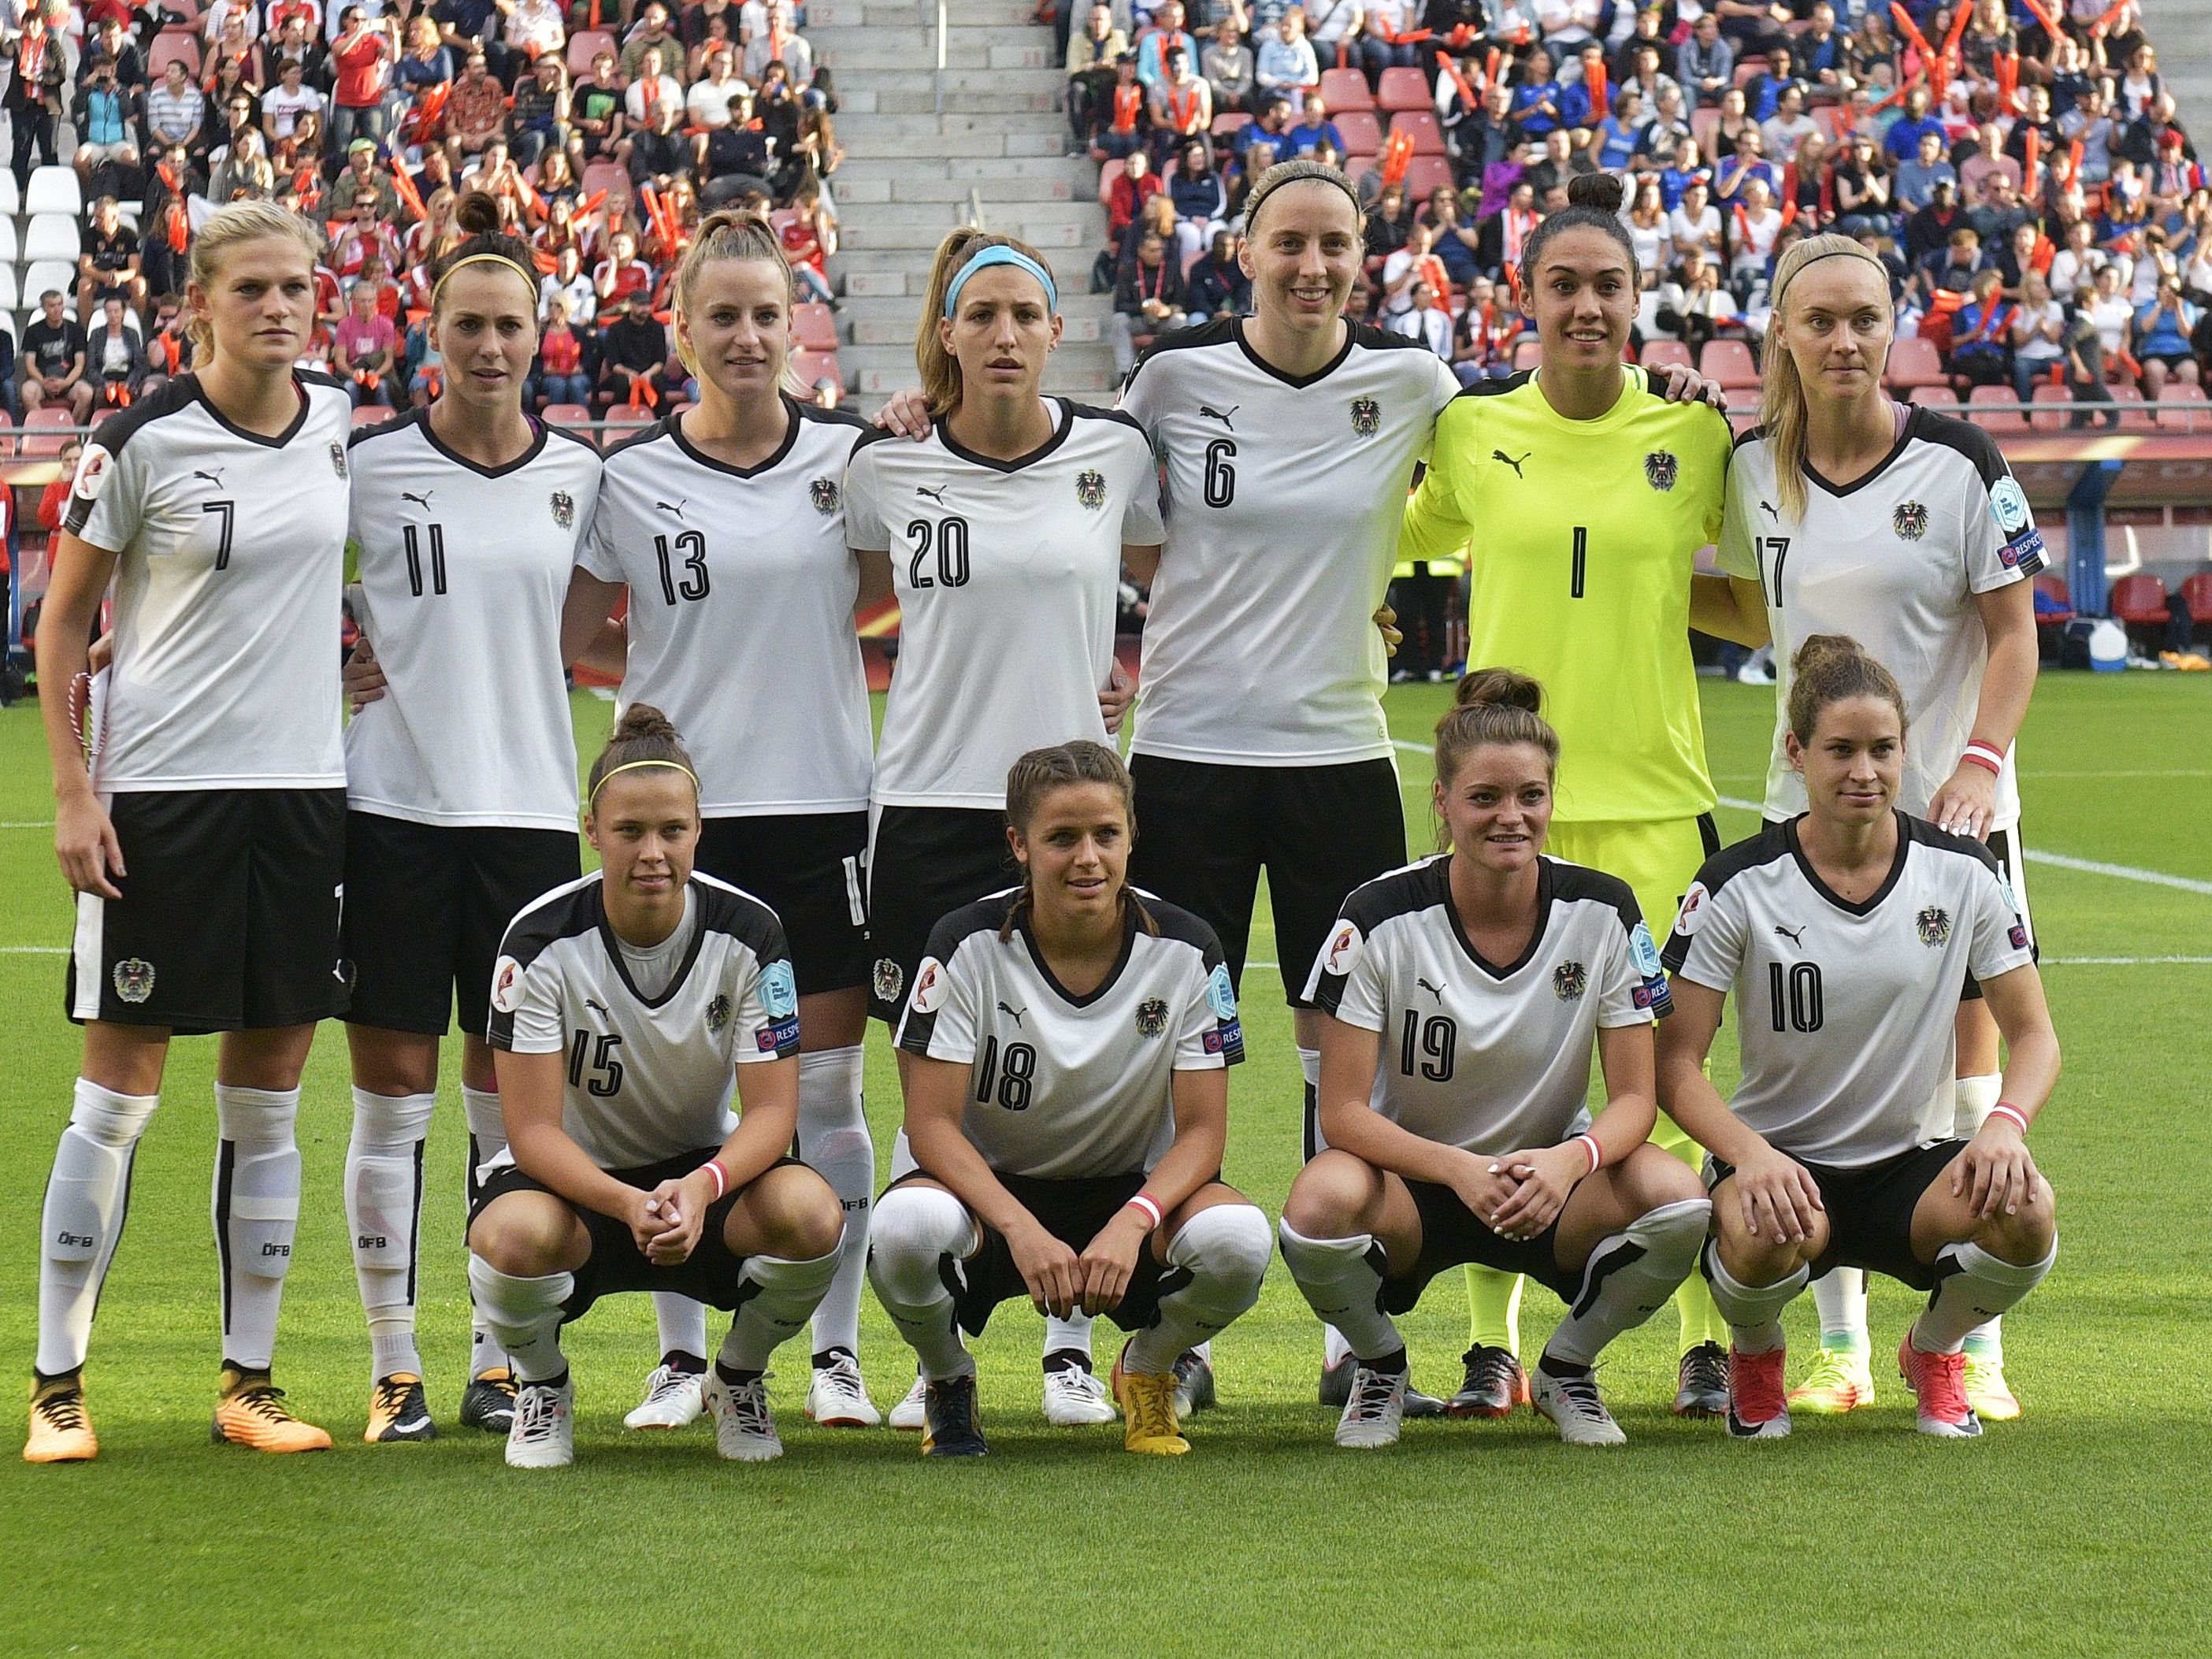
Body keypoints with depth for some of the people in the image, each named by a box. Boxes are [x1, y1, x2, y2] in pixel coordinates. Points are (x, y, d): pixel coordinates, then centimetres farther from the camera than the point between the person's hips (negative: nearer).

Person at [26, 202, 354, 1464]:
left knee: (269, 1099, 8)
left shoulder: (342, 424, 4)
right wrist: (74, 792, -8)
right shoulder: (142, 444, -8)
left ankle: (251, 1382, 15)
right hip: (160, 792, -4)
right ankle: (58, 1384, 6)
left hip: (304, 790, 4)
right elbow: (63, 624, -3)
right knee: (120, 1096, -1)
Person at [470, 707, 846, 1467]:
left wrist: (703, 1188, -37)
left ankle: (739, 1378, 2)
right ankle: (542, 1387, -1)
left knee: (810, 1215, -32)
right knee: (516, 1234, -38)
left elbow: (771, 1108, -15)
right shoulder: (541, 941, -17)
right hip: (577, 1177, -2)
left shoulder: (748, 932, -12)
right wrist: (628, 1205, -40)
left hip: (705, 1169, 2)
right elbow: (534, 1127, -20)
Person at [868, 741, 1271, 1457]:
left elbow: (1202, 1129, -10)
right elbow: (931, 1123, -16)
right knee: (907, 1227, -38)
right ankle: (948, 1383, 0)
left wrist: (1132, 1224, -30)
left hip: (1131, 1190, 1)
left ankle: (1148, 1371, 4)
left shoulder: (1185, 950, -11)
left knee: (1235, 1239, -33)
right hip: (990, 1186, -1)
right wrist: (1022, 1231, -32)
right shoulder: (968, 945, -14)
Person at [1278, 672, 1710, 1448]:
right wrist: (1461, 1172, -32)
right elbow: (1344, 1110, -15)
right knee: (1322, 1203, -36)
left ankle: (1567, 1368, 1)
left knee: (1677, 1199, -30)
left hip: (1552, 1180, 2)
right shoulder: (1379, 918, -14)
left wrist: (1571, 1161, -31)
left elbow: (1634, 1097, -8)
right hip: (1413, 1177, -1)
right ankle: (1380, 1368, 0)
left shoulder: (1602, 912, -9)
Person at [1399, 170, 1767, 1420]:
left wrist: (1662, 587, -2)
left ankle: (1708, 1340, 6)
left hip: (1652, 789, -1)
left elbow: (1764, 612, 10)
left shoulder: (1695, 439, 3)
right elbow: (1392, 547, 19)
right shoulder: (1472, 435, 5)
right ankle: (1494, 1342, 11)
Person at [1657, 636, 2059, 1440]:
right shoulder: (1739, 885, -8)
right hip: (1779, 1158, -2)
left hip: (1908, 1165, 2)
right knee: (1767, 1234, -39)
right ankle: (1755, 1358, 2)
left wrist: (2005, 1123, -19)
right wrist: (1748, 1154, -29)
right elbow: (1675, 1061, -9)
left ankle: (1934, 1351, 5)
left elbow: (2032, 1033, 4)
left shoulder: (1961, 873, -1)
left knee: (2023, 1213, -31)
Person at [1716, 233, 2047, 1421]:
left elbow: (2013, 631, -6)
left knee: (1960, 1066, -3)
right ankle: (1839, 1346, 9)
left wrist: (1980, 758, -17)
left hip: (1945, 803, -3)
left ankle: (1975, 1350, 4)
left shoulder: (1957, 462, -7)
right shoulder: (1755, 468, 3)